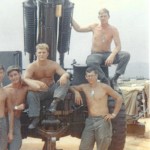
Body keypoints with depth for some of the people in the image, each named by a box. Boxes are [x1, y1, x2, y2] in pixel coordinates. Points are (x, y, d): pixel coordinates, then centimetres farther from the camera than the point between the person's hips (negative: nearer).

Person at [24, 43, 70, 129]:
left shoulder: (53, 64, -4)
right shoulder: (32, 66, -11)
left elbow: (66, 73, -12)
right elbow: (25, 79, -25)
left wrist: (64, 76, -39)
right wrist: (37, 82, -44)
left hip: (51, 89, 2)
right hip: (39, 91, -2)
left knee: (66, 81, -21)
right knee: (31, 94, -35)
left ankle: (55, 101, -36)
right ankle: (35, 118, -31)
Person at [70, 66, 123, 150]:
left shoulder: (104, 87, -4)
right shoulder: (84, 87, 9)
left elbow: (119, 98, 1)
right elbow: (72, 87, 25)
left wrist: (114, 114, -4)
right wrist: (76, 92, 3)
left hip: (103, 121, -4)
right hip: (90, 121, 4)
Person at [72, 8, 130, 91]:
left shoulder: (113, 29, -1)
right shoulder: (94, 27, 5)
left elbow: (118, 46, -9)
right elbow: (78, 28, 12)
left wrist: (112, 56, -28)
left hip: (108, 55, 1)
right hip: (95, 55, -1)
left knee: (126, 55, -25)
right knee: (90, 61, -40)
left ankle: (114, 79, -20)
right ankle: (105, 80, -23)